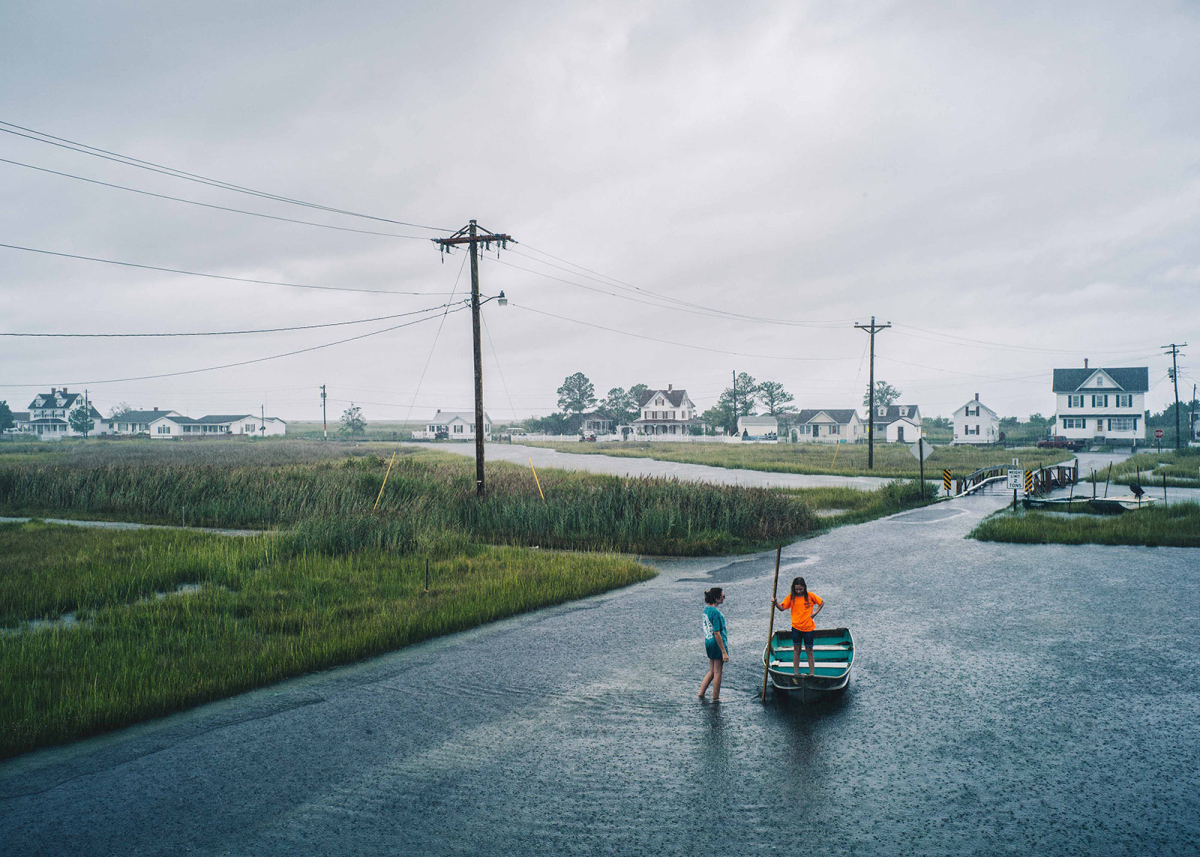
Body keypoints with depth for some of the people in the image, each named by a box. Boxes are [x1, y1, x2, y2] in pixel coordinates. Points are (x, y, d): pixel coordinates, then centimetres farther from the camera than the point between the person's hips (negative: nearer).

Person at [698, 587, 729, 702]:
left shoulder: (706, 609, 7)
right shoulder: (715, 612, -22)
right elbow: (716, 634, -23)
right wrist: (724, 652, -20)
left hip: (708, 642, 9)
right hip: (717, 644, -9)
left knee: (712, 671, 20)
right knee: (717, 672, 5)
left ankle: (701, 693, 20)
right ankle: (715, 698, 15)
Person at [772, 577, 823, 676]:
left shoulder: (810, 595, -4)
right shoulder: (791, 597, -3)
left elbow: (821, 602, 8)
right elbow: (782, 608, -6)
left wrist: (815, 612, -4)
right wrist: (775, 603, -24)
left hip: (808, 627, -1)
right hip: (796, 627, 1)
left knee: (809, 650, 7)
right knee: (796, 650, 6)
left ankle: (812, 673, 14)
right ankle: (796, 673, 12)